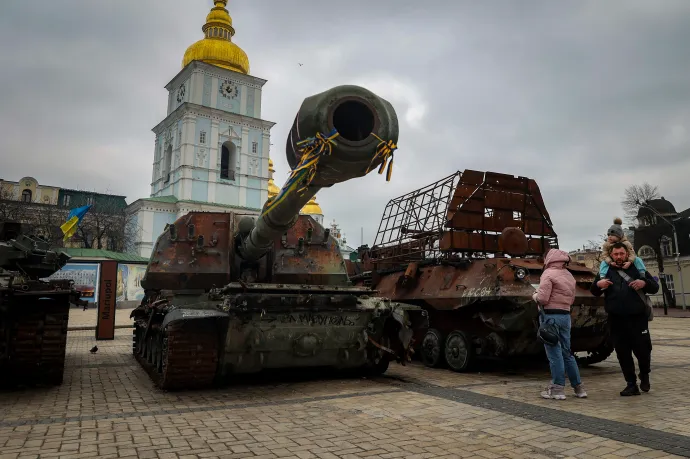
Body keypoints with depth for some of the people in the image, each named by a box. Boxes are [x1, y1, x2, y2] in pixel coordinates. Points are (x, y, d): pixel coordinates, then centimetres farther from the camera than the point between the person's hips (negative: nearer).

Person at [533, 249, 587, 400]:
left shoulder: (548, 274, -12)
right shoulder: (569, 275, 14)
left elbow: (542, 298, -18)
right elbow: (572, 299, 17)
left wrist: (534, 295, 1)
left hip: (550, 315, -8)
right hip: (566, 315, 8)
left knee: (554, 353, -3)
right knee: (566, 353, 16)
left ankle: (558, 388, 1)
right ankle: (578, 387, 22)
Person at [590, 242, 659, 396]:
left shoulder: (637, 269, 8)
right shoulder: (606, 271, 8)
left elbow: (655, 287, 9)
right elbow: (594, 292, 8)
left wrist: (644, 283, -13)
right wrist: (598, 284, -16)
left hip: (638, 318, 0)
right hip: (616, 320, 1)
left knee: (643, 349, 3)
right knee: (623, 353, 3)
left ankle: (644, 376, 32)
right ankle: (631, 384, 14)